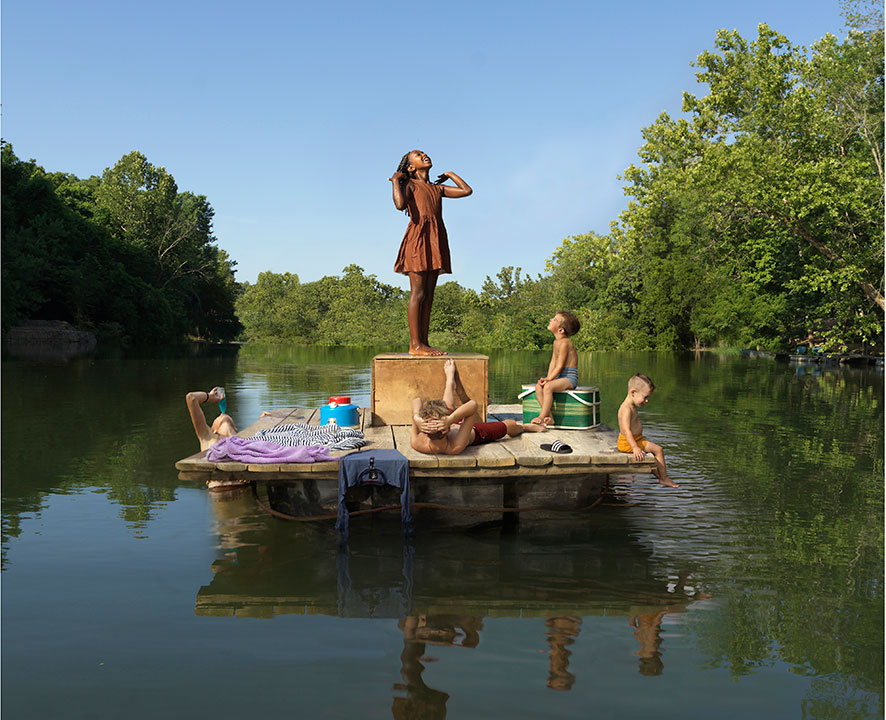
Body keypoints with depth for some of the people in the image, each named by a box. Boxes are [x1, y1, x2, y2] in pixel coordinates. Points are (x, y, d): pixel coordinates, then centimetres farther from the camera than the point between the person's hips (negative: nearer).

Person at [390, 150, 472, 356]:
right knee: (418, 293, -10)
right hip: (418, 236, -7)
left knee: (428, 295, 4)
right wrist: (395, 180, -5)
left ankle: (424, 342, 5)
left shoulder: (437, 188, 24)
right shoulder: (409, 185, 4)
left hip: (436, 239, 7)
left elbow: (467, 190, 20)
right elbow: (400, 204, -16)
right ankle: (415, 345, -11)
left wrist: (450, 174, 29)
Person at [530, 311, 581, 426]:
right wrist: (547, 377, -1)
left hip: (570, 378, -9)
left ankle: (541, 417, -25)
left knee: (548, 387, -30)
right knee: (538, 386, -11)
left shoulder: (564, 343, -16)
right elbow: (553, 363, 12)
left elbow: (559, 365, -17)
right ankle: (549, 417, -15)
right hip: (560, 377, 9)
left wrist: (549, 379, -18)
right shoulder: (556, 342, 12)